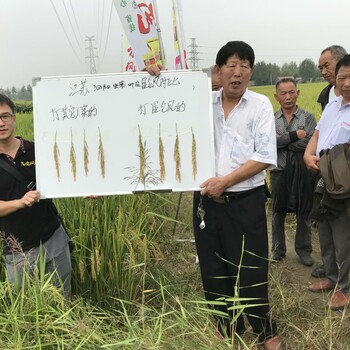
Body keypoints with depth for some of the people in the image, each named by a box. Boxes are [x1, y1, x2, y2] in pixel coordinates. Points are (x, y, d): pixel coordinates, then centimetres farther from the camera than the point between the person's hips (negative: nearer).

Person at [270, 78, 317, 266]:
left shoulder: (308, 117, -2)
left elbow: (308, 144, -15)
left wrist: (282, 141, -12)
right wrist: (295, 135, -17)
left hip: (303, 173, -1)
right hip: (280, 172, 1)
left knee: (304, 214, 10)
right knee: (278, 214, 13)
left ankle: (304, 250, 27)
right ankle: (278, 249, 29)